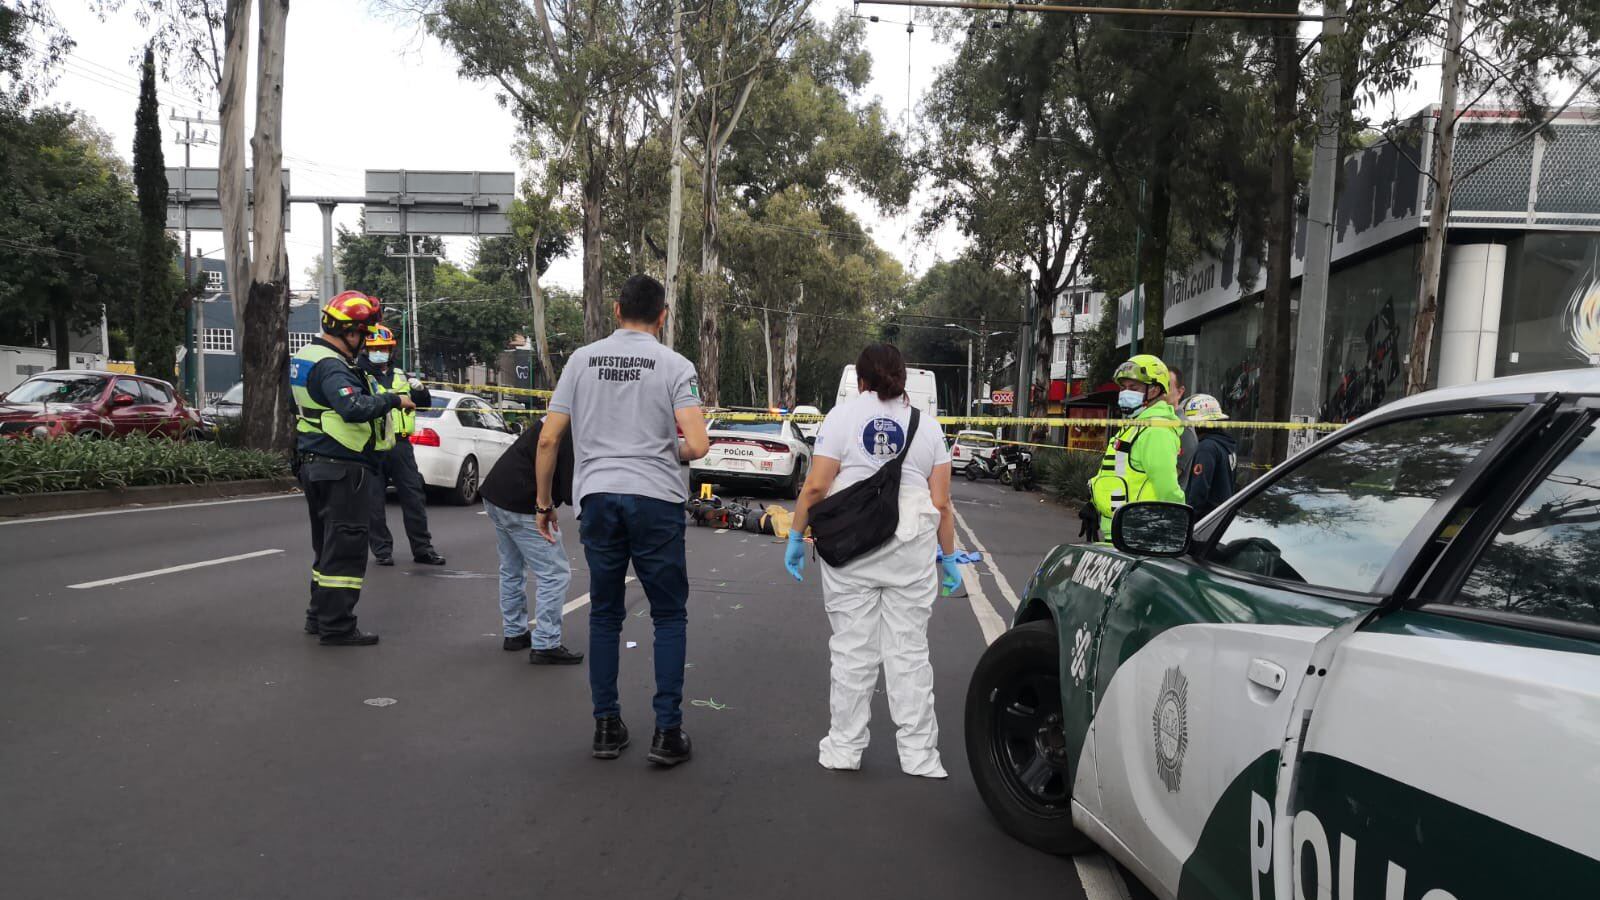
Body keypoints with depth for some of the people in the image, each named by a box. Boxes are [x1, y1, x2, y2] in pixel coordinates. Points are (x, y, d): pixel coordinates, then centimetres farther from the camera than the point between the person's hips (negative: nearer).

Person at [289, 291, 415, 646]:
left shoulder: (305, 357, 15)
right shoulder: (330, 366, -19)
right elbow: (354, 408, -34)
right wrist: (393, 400, -24)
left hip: (314, 463, 10)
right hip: (343, 468, -10)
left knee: (327, 543, 19)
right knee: (346, 547, -4)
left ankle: (319, 616, 28)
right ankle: (337, 626, 0)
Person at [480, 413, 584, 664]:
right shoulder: (574, 435, -16)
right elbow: (570, 493, -19)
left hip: (494, 495, 10)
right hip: (521, 507, -10)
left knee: (512, 569, 22)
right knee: (554, 574, -5)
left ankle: (514, 633, 32)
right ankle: (545, 646, -3)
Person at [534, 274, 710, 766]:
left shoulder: (582, 359, 7)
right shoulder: (674, 365, -2)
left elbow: (547, 439, 5)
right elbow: (698, 445, -12)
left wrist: (544, 501, 15)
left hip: (597, 497, 3)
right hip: (655, 500, -3)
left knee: (604, 615, 14)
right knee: (669, 616, 8)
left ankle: (607, 726, 20)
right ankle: (667, 732, 7)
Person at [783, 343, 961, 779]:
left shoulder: (843, 416, 1)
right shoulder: (927, 426, 8)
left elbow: (815, 486, -6)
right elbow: (941, 503, 4)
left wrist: (796, 536, 3)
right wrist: (948, 557, 12)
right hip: (911, 548, 2)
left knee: (852, 647, 6)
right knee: (909, 650, 8)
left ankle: (844, 747, 15)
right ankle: (918, 754, 14)